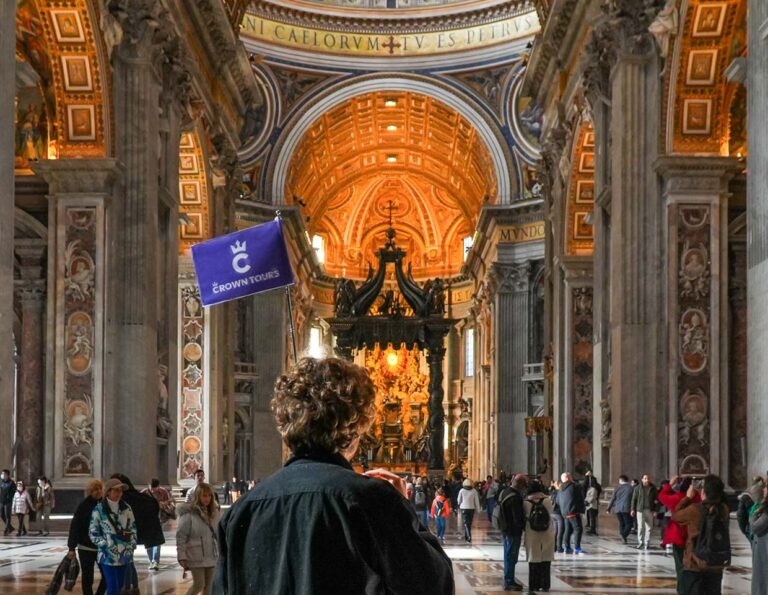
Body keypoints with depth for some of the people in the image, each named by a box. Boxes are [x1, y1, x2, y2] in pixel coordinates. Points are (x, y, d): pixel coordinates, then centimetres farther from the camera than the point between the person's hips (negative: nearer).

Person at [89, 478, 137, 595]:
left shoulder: (126, 508, 6)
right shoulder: (99, 509, -8)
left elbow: (133, 528, 14)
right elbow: (93, 533, -5)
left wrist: (132, 545, 3)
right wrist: (106, 546, -13)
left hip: (125, 555, 5)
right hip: (108, 555, -5)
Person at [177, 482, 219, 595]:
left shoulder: (214, 512, 8)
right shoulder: (189, 514, -12)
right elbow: (181, 536, -11)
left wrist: (220, 552, 11)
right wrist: (182, 557, -14)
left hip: (211, 556, 6)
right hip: (196, 556, -6)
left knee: (208, 586, 9)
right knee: (199, 584, -8)